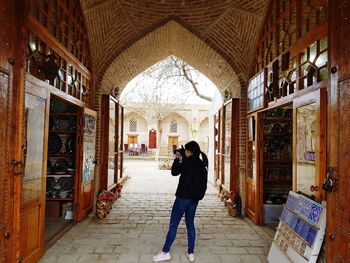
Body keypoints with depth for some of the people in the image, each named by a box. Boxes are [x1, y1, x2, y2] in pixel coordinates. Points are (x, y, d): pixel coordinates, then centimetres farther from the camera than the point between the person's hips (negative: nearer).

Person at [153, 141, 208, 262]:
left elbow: (174, 172, -7)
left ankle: (165, 252, 9)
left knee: (173, 224, 1)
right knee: (190, 224, 15)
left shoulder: (188, 161, -14)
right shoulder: (202, 164, 7)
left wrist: (177, 158, 4)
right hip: (195, 198, 7)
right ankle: (191, 253, 20)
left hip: (183, 196, -7)